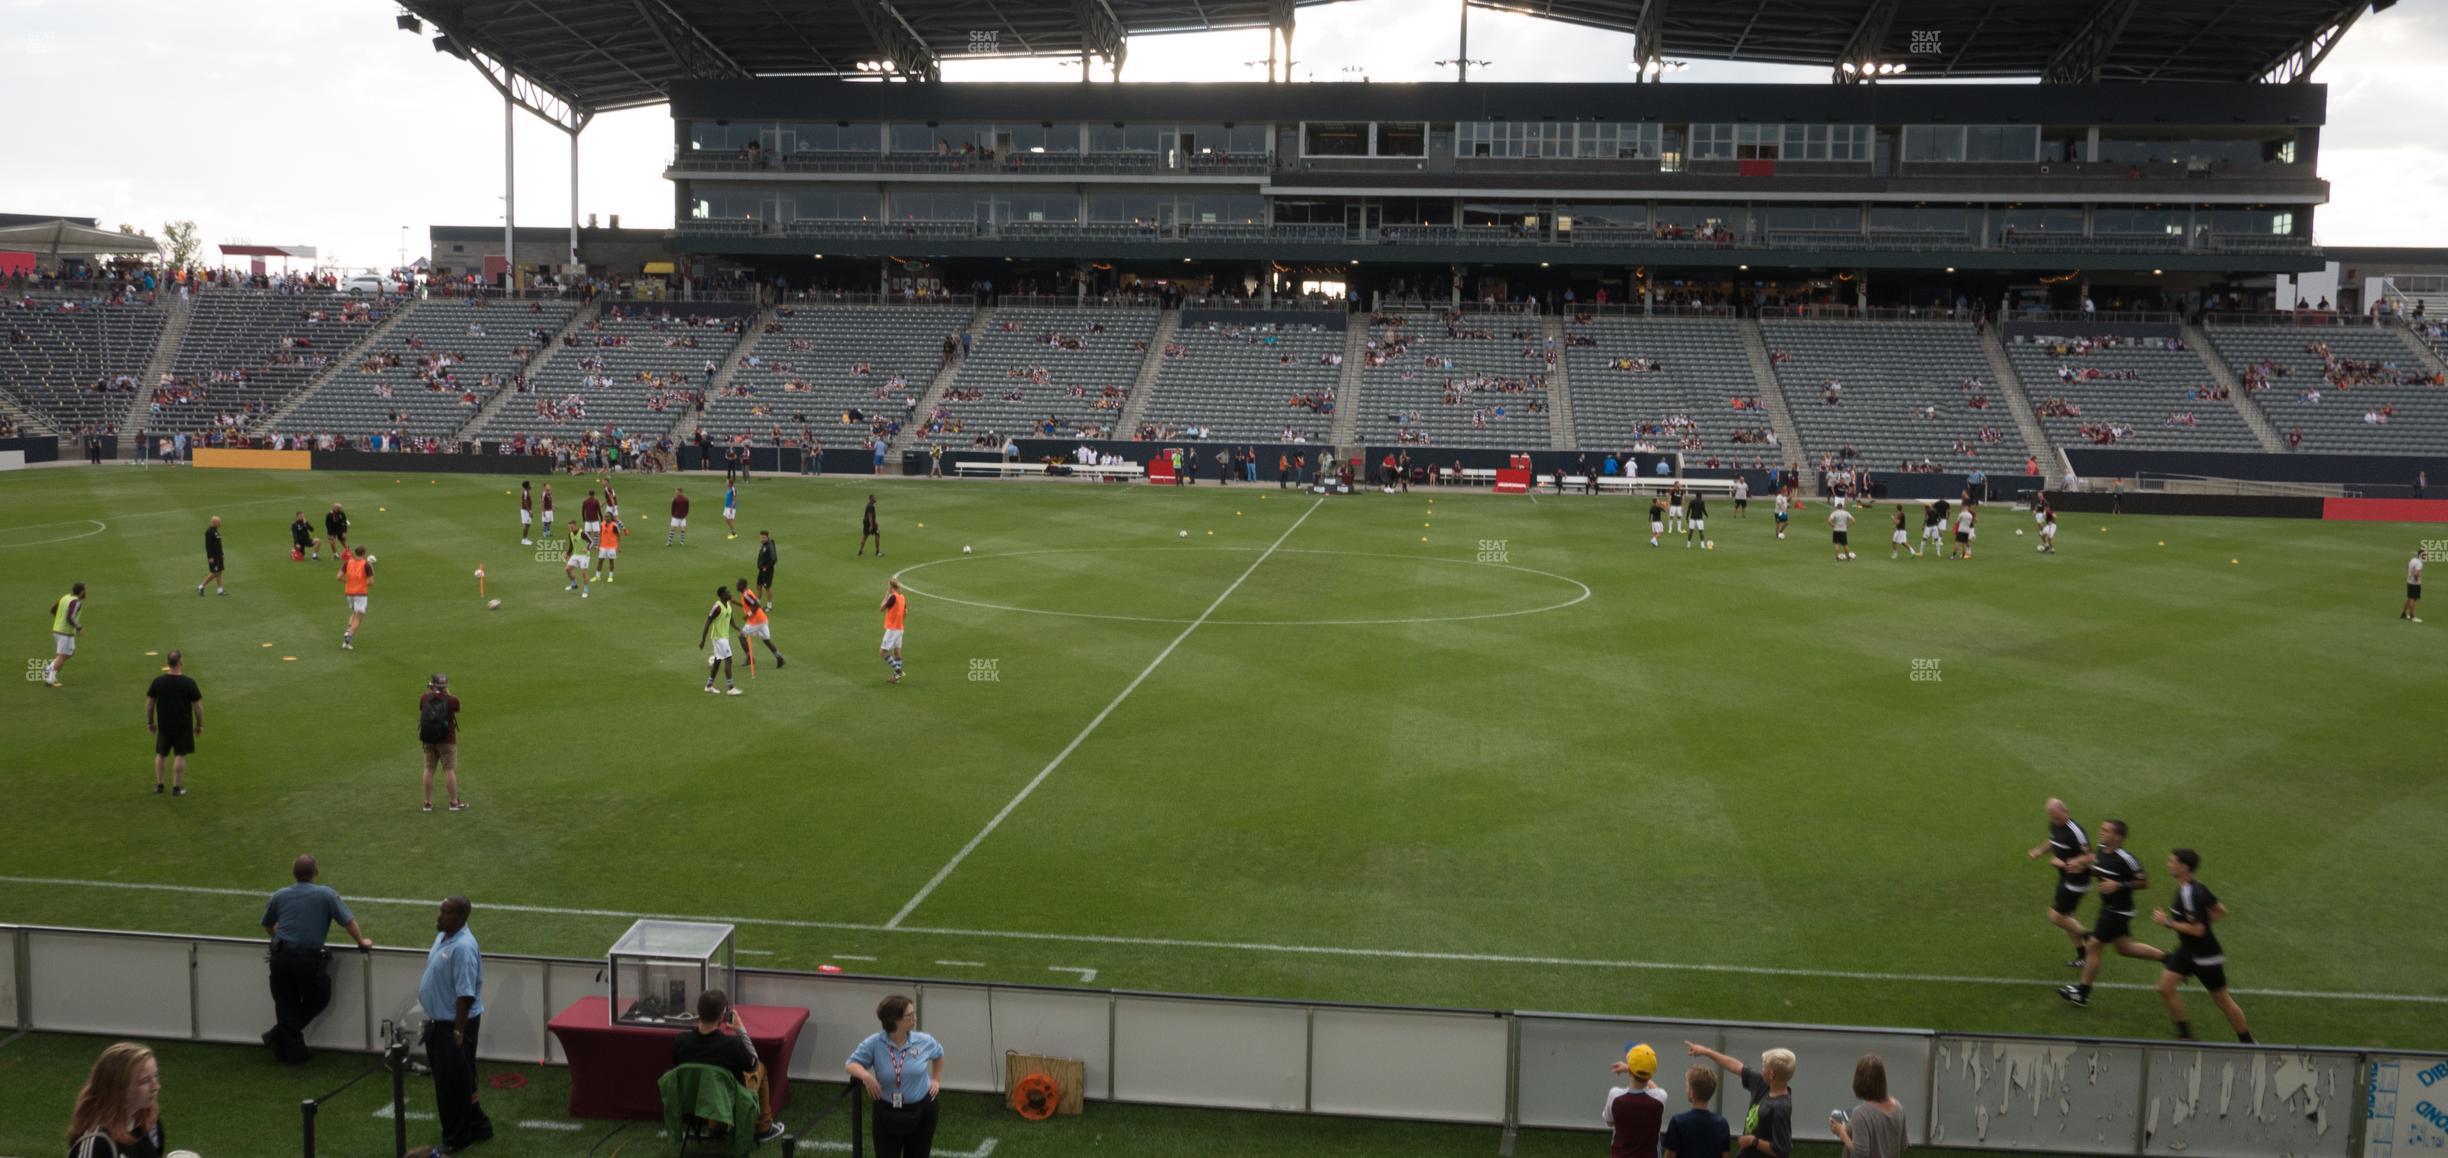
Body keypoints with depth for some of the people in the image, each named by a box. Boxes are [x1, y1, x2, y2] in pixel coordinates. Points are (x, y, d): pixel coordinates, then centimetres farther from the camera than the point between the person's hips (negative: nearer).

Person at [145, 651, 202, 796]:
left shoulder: (158, 681, -6)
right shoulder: (188, 683, -14)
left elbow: (149, 704, 2)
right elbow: (198, 706, -10)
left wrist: (150, 722, 15)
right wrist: (199, 725, 3)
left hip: (164, 725, 3)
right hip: (183, 726, -3)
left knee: (160, 754, 17)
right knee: (180, 755, 6)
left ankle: (158, 785, 23)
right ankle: (176, 788, 9)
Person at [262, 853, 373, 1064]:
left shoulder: (280, 896, 11)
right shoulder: (327, 894, 0)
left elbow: (268, 926, 23)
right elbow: (348, 921, -3)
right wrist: (362, 941, 12)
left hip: (281, 957, 4)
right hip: (309, 959, -4)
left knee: (285, 1005, 12)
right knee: (318, 999, 15)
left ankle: (293, 1051, 10)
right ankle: (280, 1035, 10)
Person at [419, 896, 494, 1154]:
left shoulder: (463, 947, -26)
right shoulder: (443, 936, 5)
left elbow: (465, 994, -26)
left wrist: (459, 1031, -25)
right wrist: (432, 1017, 22)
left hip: (454, 1024, -10)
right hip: (439, 1021, 10)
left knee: (453, 1083, 2)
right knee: (447, 1079, 18)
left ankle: (456, 1138, 15)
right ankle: (476, 1126, 30)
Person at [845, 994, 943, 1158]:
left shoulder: (924, 1041, -7)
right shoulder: (874, 1043, -15)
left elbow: (939, 1054, 15)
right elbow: (850, 1064, -10)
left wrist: (936, 1079, 12)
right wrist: (866, 1075, -27)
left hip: (921, 1111, 1)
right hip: (888, 1113, -1)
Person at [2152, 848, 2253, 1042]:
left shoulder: (2189, 894, -27)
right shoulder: (2198, 888, 2)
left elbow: (2197, 930, -29)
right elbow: (2221, 912, 10)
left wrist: (2168, 922, -22)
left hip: (2206, 956, -9)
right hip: (2187, 950, 9)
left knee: (2222, 1000, 7)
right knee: (2165, 987, -1)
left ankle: (2247, 1041, 24)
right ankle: (2185, 1033, 9)